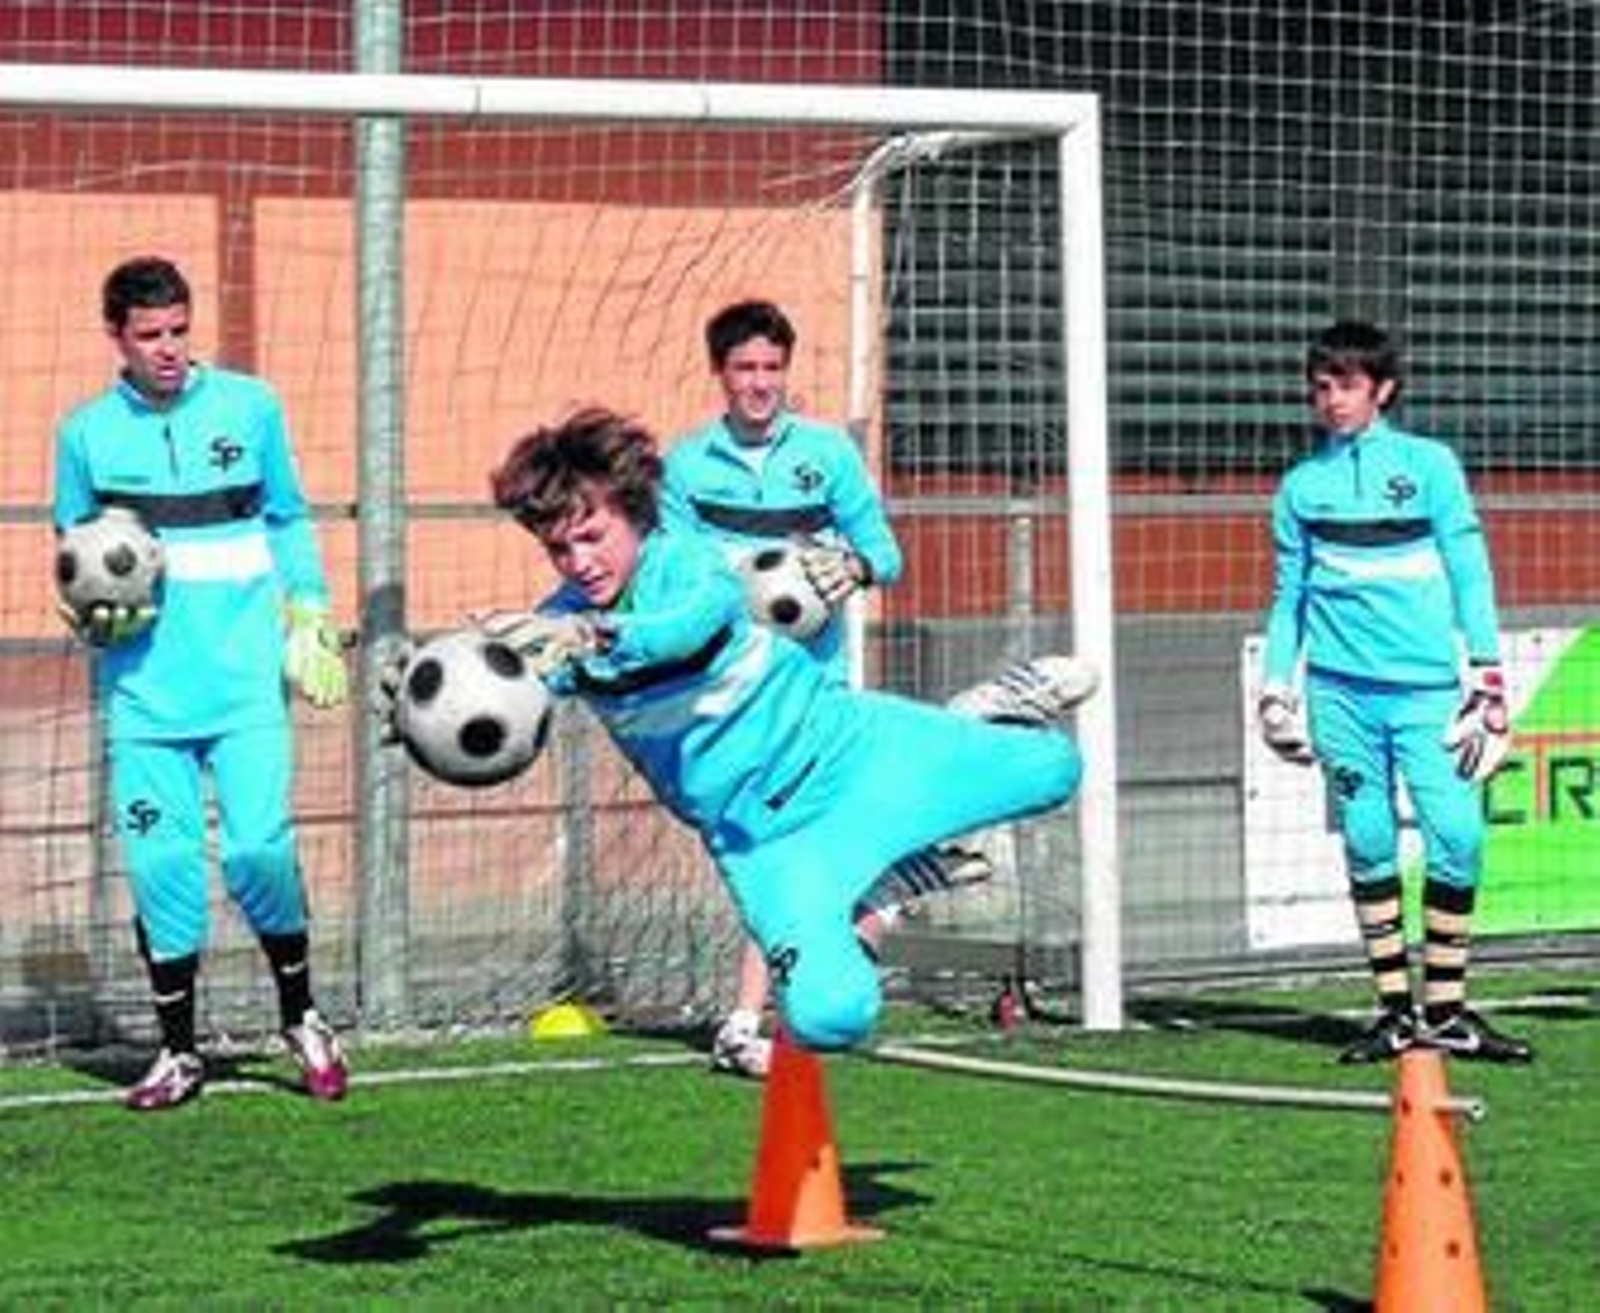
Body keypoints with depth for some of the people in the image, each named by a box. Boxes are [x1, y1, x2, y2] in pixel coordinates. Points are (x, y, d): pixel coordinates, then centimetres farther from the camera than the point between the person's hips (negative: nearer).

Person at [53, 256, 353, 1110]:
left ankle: (301, 1018, 13)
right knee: (160, 862, -1)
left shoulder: (248, 407, 4)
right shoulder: (87, 433, 4)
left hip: (245, 678, -1)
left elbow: (288, 522, 13)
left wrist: (308, 620, 6)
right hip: (143, 685, 1)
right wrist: (94, 617, -8)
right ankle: (178, 1052, 13)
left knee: (258, 847, -10)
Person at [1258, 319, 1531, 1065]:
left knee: (1458, 839, -10)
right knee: (1368, 847, 0)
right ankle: (1394, 1011, 7)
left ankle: (1445, 1011, -1)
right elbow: (1288, 596, 17)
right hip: (1342, 691, 2)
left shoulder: (1430, 465, 7)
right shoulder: (1301, 486, 12)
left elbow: (1470, 575, 4)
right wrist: (1275, 691, 9)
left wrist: (1487, 680, -2)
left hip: (1427, 687, -1)